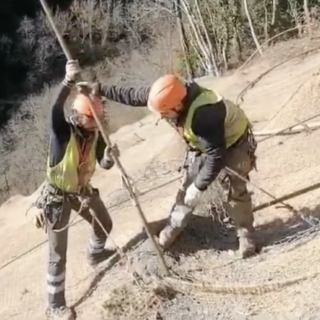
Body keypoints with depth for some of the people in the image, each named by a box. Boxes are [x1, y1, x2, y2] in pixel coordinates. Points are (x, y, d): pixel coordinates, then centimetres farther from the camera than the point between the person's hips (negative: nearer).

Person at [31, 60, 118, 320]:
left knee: (105, 224, 26)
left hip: (83, 191, 6)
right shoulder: (63, 131, -25)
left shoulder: (96, 134, -8)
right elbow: (55, 111, -47)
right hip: (58, 196, -6)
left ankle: (96, 254, 60)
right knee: (58, 254, 0)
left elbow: (105, 165, -12)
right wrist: (68, 83, -58)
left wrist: (109, 156, -34)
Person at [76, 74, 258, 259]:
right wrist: (99, 89, -12)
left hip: (233, 144, -7)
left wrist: (199, 187, -32)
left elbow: (216, 155, -38)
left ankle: (246, 235, 18)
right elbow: (132, 96, -10)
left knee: (235, 190, -4)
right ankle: (175, 226, 29)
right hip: (204, 145, 7)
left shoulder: (204, 115, -46)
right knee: (189, 185, 12)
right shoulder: (171, 95, -24)